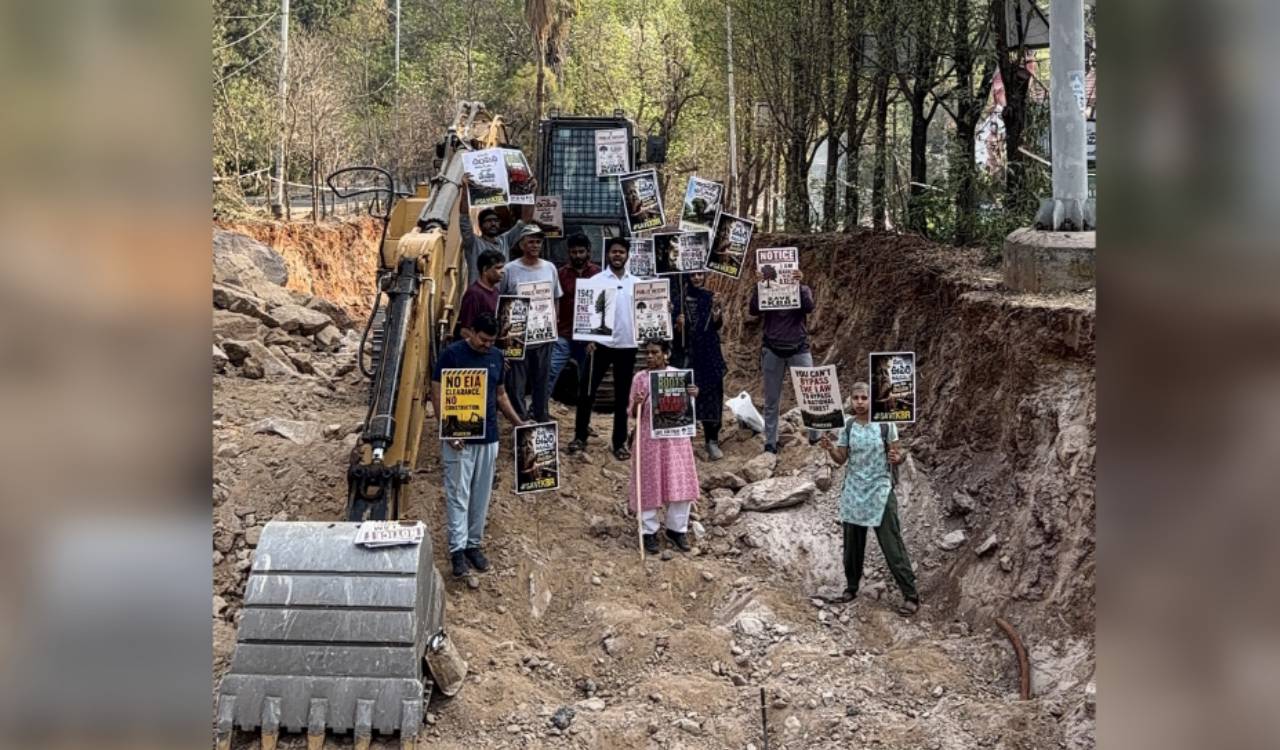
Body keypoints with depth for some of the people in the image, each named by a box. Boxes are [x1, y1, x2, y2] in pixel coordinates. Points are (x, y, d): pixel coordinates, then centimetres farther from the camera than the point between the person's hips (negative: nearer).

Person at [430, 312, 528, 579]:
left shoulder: (496, 356, 6)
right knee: (458, 494, -3)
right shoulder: (451, 354, -11)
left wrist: (518, 422, 6)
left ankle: (474, 544, 21)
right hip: (459, 439, -5)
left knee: (481, 495, 10)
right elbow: (437, 395, -10)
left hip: (488, 438, 5)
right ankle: (457, 548, 1)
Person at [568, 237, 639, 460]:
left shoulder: (636, 283, 7)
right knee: (587, 391, 2)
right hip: (602, 342, -2)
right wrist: (589, 339, -12)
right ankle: (580, 437, 15)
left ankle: (620, 442, 14)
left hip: (627, 344, 2)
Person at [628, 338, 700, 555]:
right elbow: (634, 414, 1)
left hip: (675, 436, 1)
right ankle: (649, 531, 15)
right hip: (650, 437, -1)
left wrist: (692, 396, -12)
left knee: (679, 482, 4)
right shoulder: (640, 378, -2)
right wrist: (637, 404, -21)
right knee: (649, 484, 3)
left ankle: (677, 529, 20)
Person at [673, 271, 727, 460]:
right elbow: (677, 333, 1)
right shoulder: (682, 300, 2)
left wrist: (716, 310, -21)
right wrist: (679, 324, -21)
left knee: (712, 395, -1)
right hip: (689, 354, -1)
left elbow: (718, 325, -3)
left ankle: (713, 441, 1)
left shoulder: (711, 297, 7)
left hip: (710, 354, 2)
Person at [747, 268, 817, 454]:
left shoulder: (802, 290, 7)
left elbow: (808, 308, -13)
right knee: (771, 400, 4)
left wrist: (799, 284, -21)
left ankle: (815, 436, 5)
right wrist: (759, 286, -17)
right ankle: (770, 443, 10)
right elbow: (754, 311, -9)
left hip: (798, 348, 0)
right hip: (772, 350, 0)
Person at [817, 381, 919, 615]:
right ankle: (851, 588, 28)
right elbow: (841, 459, 5)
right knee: (852, 543, 11)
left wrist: (896, 458, -26)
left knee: (892, 546, -5)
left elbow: (898, 455, -3)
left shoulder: (885, 424, -7)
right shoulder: (847, 426, 3)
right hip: (853, 491, 4)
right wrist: (830, 449, -15)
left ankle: (911, 595, -2)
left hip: (880, 491, -4)